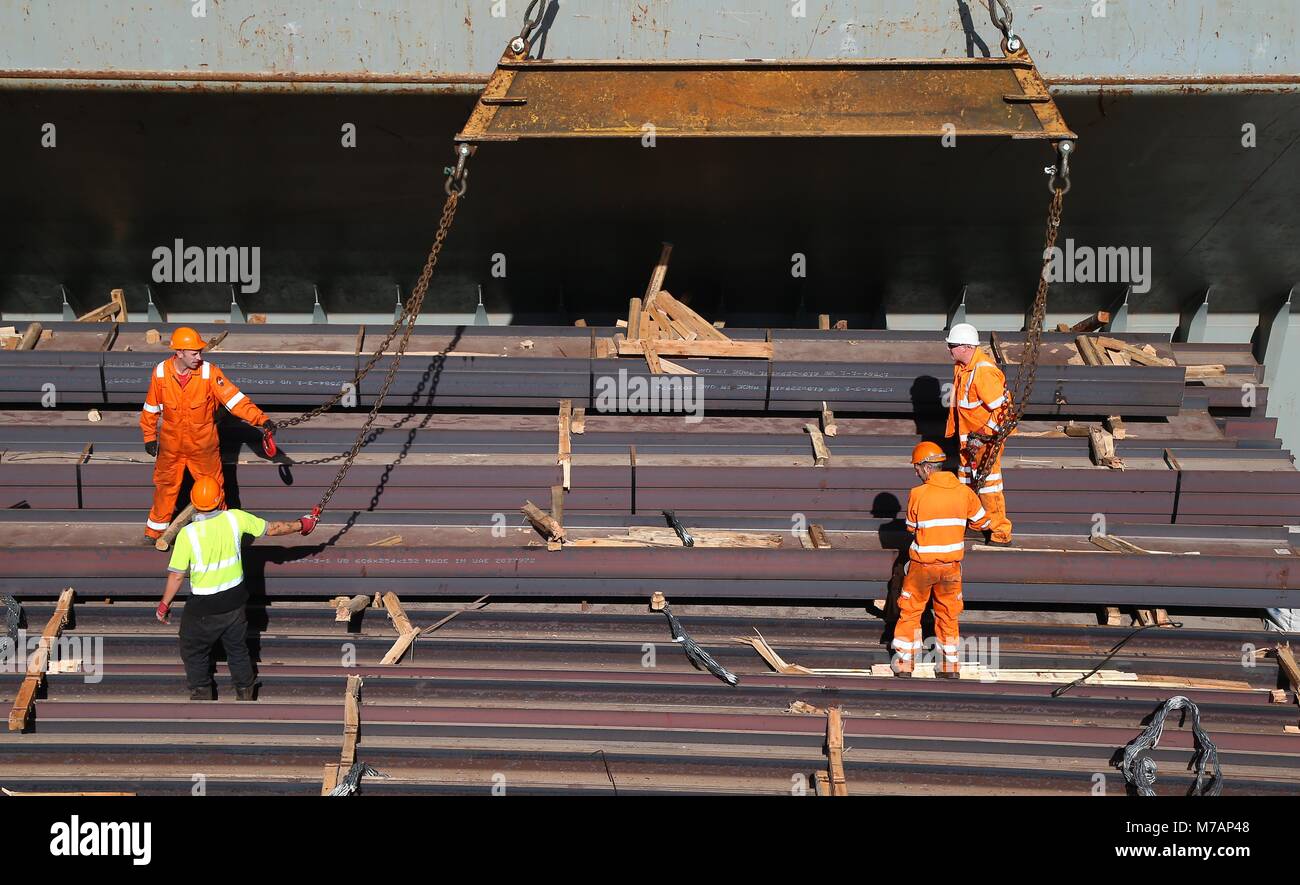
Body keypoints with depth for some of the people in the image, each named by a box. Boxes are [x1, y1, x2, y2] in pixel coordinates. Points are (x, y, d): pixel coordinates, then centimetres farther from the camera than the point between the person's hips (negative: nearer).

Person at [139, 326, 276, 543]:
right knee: (166, 486, 16)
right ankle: (155, 528, 35)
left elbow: (234, 398, -24)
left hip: (203, 444, -1)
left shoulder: (209, 372, -19)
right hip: (171, 444, 1)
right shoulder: (160, 373, -13)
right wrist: (149, 436, 7)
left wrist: (260, 418, -36)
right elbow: (151, 407, 1)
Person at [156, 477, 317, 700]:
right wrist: (301, 525, 18)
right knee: (237, 648, 24)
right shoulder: (235, 518, -12)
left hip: (204, 607, -4)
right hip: (235, 601, 4)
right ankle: (246, 693, 36)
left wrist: (164, 605, -2)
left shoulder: (187, 534, -21)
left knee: (194, 653, 19)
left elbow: (177, 575, -16)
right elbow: (272, 528, 2)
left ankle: (202, 695, 27)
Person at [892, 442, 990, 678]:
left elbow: (911, 527, -2)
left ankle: (904, 663, 21)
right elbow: (982, 521, 6)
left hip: (922, 564, -3)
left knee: (910, 612, 15)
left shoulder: (917, 494, -16)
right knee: (948, 614, 17)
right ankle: (950, 667, 23)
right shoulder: (964, 492, -7)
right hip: (951, 565, 3)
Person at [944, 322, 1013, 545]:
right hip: (968, 437, 10)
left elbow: (1003, 407, -27)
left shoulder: (983, 371, -27)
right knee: (966, 480, 21)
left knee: (987, 482, -4)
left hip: (987, 438, -10)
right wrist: (956, 431, 22)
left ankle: (1000, 533, 4)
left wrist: (984, 434, -25)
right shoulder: (961, 366, 4)